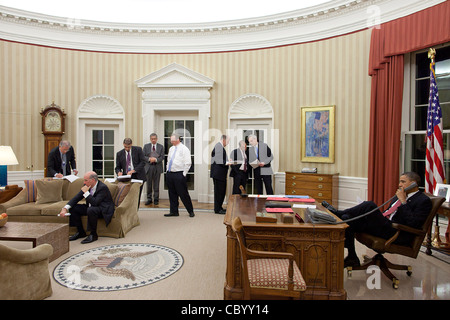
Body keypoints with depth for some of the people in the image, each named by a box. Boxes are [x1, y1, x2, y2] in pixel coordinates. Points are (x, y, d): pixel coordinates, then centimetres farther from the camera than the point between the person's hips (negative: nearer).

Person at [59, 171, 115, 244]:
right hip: (91, 207, 9)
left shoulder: (103, 187, -24)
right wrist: (65, 208, -13)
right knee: (73, 208, -1)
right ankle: (81, 232, 11)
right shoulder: (87, 186, -1)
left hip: (103, 209, -9)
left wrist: (86, 192, -25)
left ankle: (93, 234, -16)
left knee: (91, 210, -37)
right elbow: (76, 198, 0)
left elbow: (95, 202, -32)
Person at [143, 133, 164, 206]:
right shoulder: (146, 146, 9)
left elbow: (162, 157, 0)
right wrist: (149, 159, -15)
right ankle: (149, 199, 14)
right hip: (148, 167, 1)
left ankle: (156, 199, 12)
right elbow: (143, 156, 3)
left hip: (157, 167, -1)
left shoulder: (161, 146, 7)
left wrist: (155, 159, -16)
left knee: (156, 184, 4)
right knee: (149, 184, 4)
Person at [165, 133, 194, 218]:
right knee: (172, 194, 11)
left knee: (183, 194, -2)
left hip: (179, 175, -7)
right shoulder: (171, 149, 13)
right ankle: (174, 211, 21)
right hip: (170, 174, 7)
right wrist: (168, 170, 14)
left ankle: (191, 211, 12)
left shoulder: (184, 149, -8)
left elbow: (188, 163, -11)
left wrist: (183, 174, -12)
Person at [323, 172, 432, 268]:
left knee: (369, 205, -30)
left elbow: (413, 224, -16)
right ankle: (352, 258, -5)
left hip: (397, 234, -8)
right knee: (346, 219, -12)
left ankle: (336, 213, -13)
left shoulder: (424, 200, -2)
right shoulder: (400, 196, 23)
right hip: (384, 225, 8)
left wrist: (403, 201, -13)